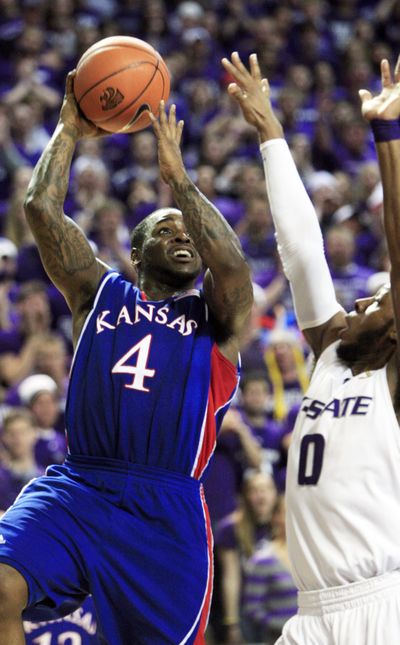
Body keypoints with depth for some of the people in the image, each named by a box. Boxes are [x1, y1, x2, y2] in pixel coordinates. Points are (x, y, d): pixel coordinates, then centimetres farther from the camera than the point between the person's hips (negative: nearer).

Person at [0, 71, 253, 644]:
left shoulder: (217, 316, 13)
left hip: (166, 510, 0)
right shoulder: (101, 293, 18)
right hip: (74, 490, 1)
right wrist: (70, 130, 13)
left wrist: (176, 176, -7)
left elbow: (231, 262, -10)